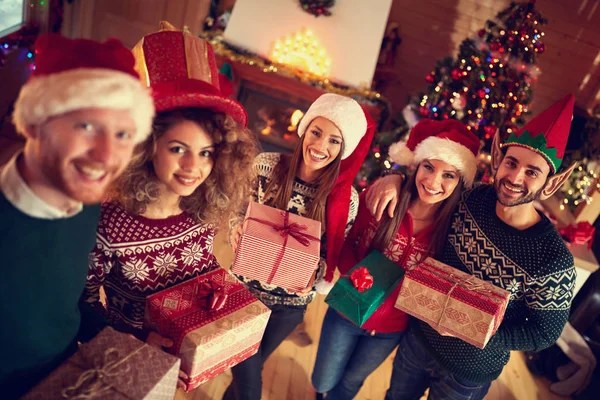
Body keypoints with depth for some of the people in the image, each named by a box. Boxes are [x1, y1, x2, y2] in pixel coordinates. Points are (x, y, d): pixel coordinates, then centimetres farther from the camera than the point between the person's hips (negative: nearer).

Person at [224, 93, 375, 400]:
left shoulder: (346, 199, -16)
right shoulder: (266, 166, -15)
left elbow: (331, 257, -5)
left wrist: (312, 275, -25)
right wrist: (237, 232, -23)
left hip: (290, 303, 1)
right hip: (247, 286, -1)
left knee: (247, 371, 25)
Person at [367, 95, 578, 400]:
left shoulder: (554, 261, -27)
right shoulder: (473, 199, -16)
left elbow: (545, 333, -16)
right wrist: (396, 177, -17)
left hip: (469, 372, -3)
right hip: (419, 336, 4)